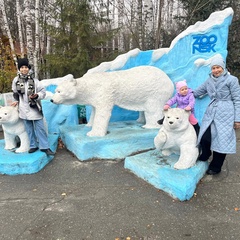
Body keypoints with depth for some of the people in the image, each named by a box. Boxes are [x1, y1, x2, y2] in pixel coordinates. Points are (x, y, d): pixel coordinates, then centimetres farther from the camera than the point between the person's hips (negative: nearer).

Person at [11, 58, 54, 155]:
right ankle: (33, 145, 25)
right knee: (29, 129, 13)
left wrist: (36, 95, -21)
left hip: (35, 108, -3)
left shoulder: (35, 81, -7)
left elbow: (43, 92, -4)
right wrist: (16, 101, 12)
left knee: (40, 128, -1)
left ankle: (44, 146, 8)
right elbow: (15, 93, 17)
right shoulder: (16, 80, 1)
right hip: (24, 109, 3)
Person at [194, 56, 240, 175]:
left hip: (225, 114, -4)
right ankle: (205, 156, 28)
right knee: (204, 138, -4)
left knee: (221, 140, 0)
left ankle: (215, 167, 18)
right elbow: (196, 92, 24)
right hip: (211, 112, 4)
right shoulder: (209, 81, 13)